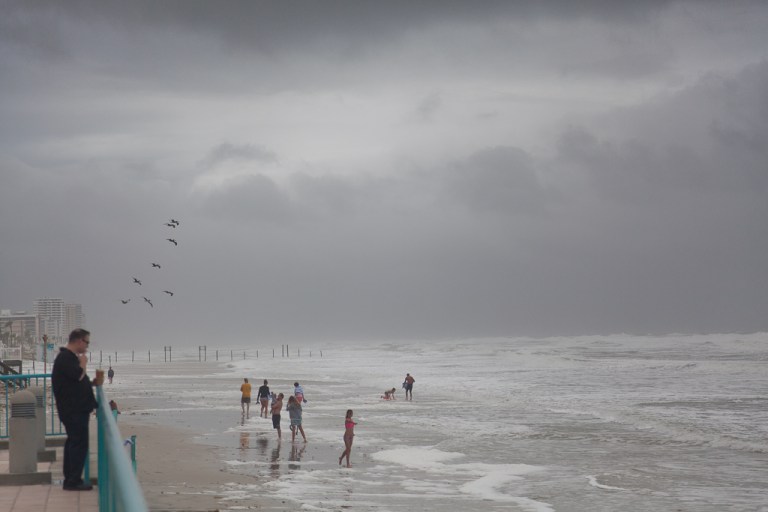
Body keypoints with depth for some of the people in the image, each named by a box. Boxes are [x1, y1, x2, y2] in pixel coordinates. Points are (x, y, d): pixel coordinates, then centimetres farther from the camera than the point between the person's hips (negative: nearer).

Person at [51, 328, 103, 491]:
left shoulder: (71, 357, 19)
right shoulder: (65, 358, -15)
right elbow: (78, 375, -27)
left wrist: (93, 383, 12)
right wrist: (83, 363, -8)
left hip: (78, 409, 11)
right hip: (73, 409, -11)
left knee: (73, 442, 14)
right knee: (79, 443, -10)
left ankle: (70, 479, 21)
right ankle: (74, 481, -8)